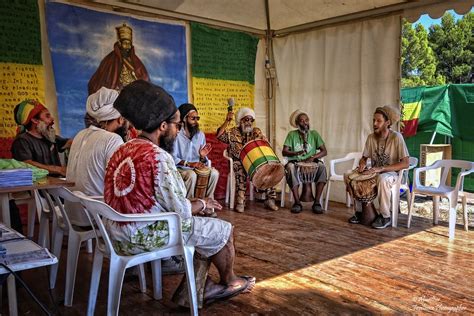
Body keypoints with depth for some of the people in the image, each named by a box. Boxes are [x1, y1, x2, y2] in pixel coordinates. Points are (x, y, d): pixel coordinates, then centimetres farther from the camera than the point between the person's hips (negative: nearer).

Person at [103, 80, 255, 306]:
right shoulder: (159, 156, -21)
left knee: (202, 225, 24)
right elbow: (181, 211, -21)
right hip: (147, 237, -8)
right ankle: (229, 281, 36)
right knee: (224, 230, 10)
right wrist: (203, 203, 0)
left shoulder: (121, 151, 5)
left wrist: (195, 204, 10)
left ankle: (200, 288, 27)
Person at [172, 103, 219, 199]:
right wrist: (189, 163, -30)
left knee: (214, 173, -16)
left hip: (196, 168, 5)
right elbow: (173, 158, -19)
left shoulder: (200, 135, 3)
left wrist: (202, 157, -18)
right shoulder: (177, 135, -16)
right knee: (192, 175, -33)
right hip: (180, 168, -5)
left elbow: (203, 161, 6)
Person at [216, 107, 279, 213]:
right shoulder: (233, 133, 6)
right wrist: (227, 121, -18)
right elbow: (219, 135, -11)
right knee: (241, 168, -36)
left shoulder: (257, 132, 13)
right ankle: (240, 201, -33)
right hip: (238, 163, -2)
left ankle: (270, 199, -20)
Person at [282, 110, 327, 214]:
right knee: (290, 167, -36)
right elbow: (284, 152, -6)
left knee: (322, 167, -31)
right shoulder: (292, 134, 3)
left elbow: (324, 151, 0)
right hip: (295, 162, -1)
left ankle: (317, 202, -26)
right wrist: (296, 153, -26)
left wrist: (313, 157, -19)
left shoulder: (314, 134, 6)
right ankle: (297, 202, -30)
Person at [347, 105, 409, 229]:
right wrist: (362, 164, -17)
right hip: (374, 173, 5)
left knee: (382, 179, -39)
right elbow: (364, 158, 9)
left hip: (391, 173, -5)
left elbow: (405, 163, -21)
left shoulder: (396, 137, -17)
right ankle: (359, 211, -3)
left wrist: (381, 168, -29)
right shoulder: (371, 137, -1)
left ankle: (385, 216, -20)